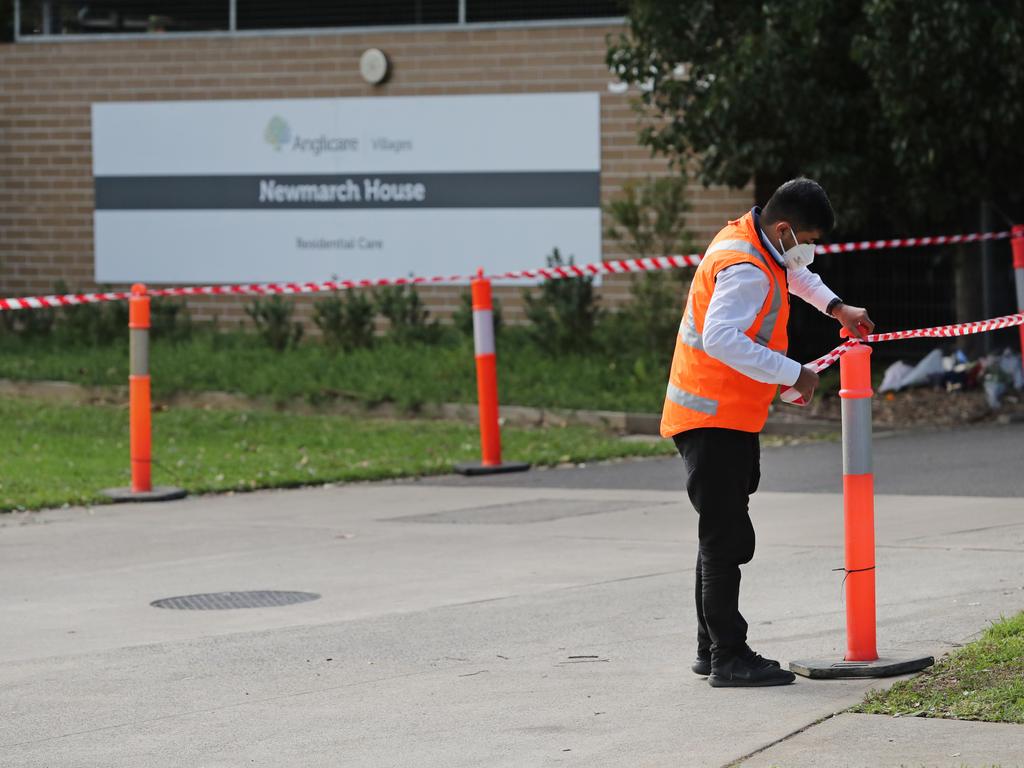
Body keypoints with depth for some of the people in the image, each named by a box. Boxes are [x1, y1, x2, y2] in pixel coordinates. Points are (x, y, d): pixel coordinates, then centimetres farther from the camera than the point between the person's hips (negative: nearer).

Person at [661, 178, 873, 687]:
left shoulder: (749, 239, 10)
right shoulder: (745, 270, -21)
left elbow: (794, 274, 35)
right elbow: (721, 338, -35)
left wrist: (836, 307, 22)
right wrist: (793, 375, -30)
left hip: (728, 420, 11)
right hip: (715, 420, -11)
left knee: (723, 536, 16)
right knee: (726, 538, -10)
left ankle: (712, 648, 24)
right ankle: (728, 658, -9)